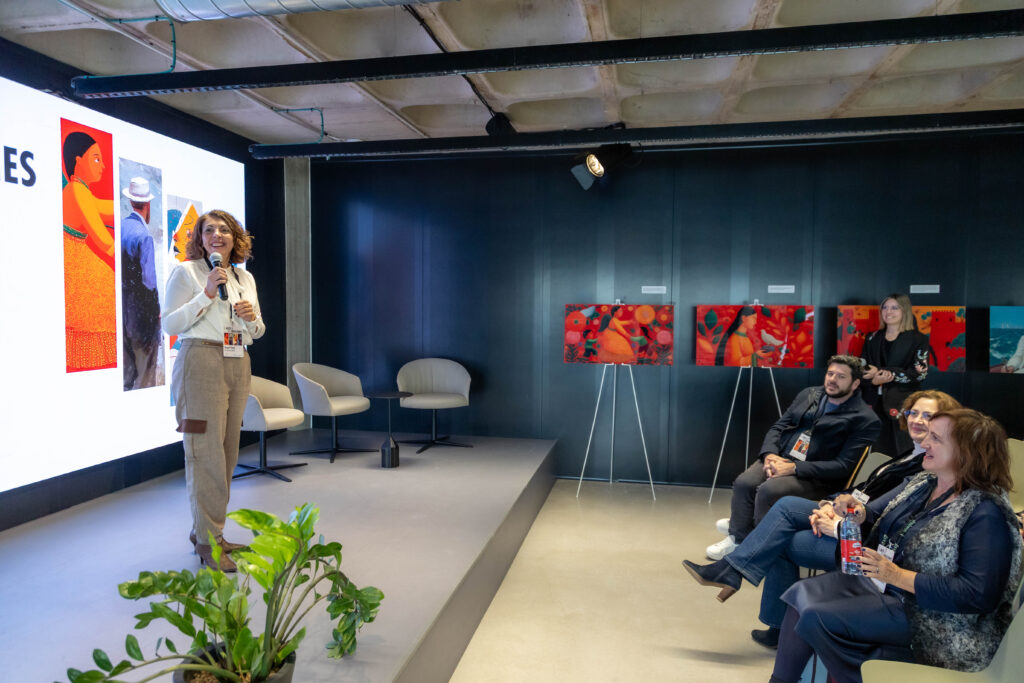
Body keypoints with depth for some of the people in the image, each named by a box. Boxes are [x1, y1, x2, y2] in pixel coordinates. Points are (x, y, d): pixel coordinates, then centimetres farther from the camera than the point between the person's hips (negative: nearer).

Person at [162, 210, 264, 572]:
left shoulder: (245, 277, 17)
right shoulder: (185, 272, 0)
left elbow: (257, 332, 21)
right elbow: (170, 324, -8)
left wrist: (252, 317, -2)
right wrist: (207, 293, -16)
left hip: (238, 366, 6)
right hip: (202, 363, -6)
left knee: (226, 452, 8)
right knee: (206, 451, -8)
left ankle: (205, 530, 21)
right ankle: (208, 543, 0)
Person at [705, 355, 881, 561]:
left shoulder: (865, 419, -5)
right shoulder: (808, 394, 13)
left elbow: (843, 466, -12)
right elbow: (778, 427, 13)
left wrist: (794, 467, -20)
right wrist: (770, 454, -9)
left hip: (817, 477, -5)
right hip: (780, 458, 5)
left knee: (768, 490, -31)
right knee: (743, 483, -22)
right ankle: (738, 538, -2)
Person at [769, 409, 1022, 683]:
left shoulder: (986, 513, -19)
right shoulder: (924, 483, 6)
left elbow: (979, 595, -25)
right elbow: (877, 512, 16)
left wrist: (898, 575, -27)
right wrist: (858, 511, -9)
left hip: (925, 614, -9)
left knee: (815, 618, -20)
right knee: (801, 594, -3)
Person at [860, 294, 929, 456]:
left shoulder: (917, 339, 1)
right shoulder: (873, 339, 13)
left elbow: (920, 373, -8)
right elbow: (863, 370, 10)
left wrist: (888, 374, -18)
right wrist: (874, 380, -12)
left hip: (903, 404, -3)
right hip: (876, 402, 3)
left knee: (901, 452, -5)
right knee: (877, 451, 2)